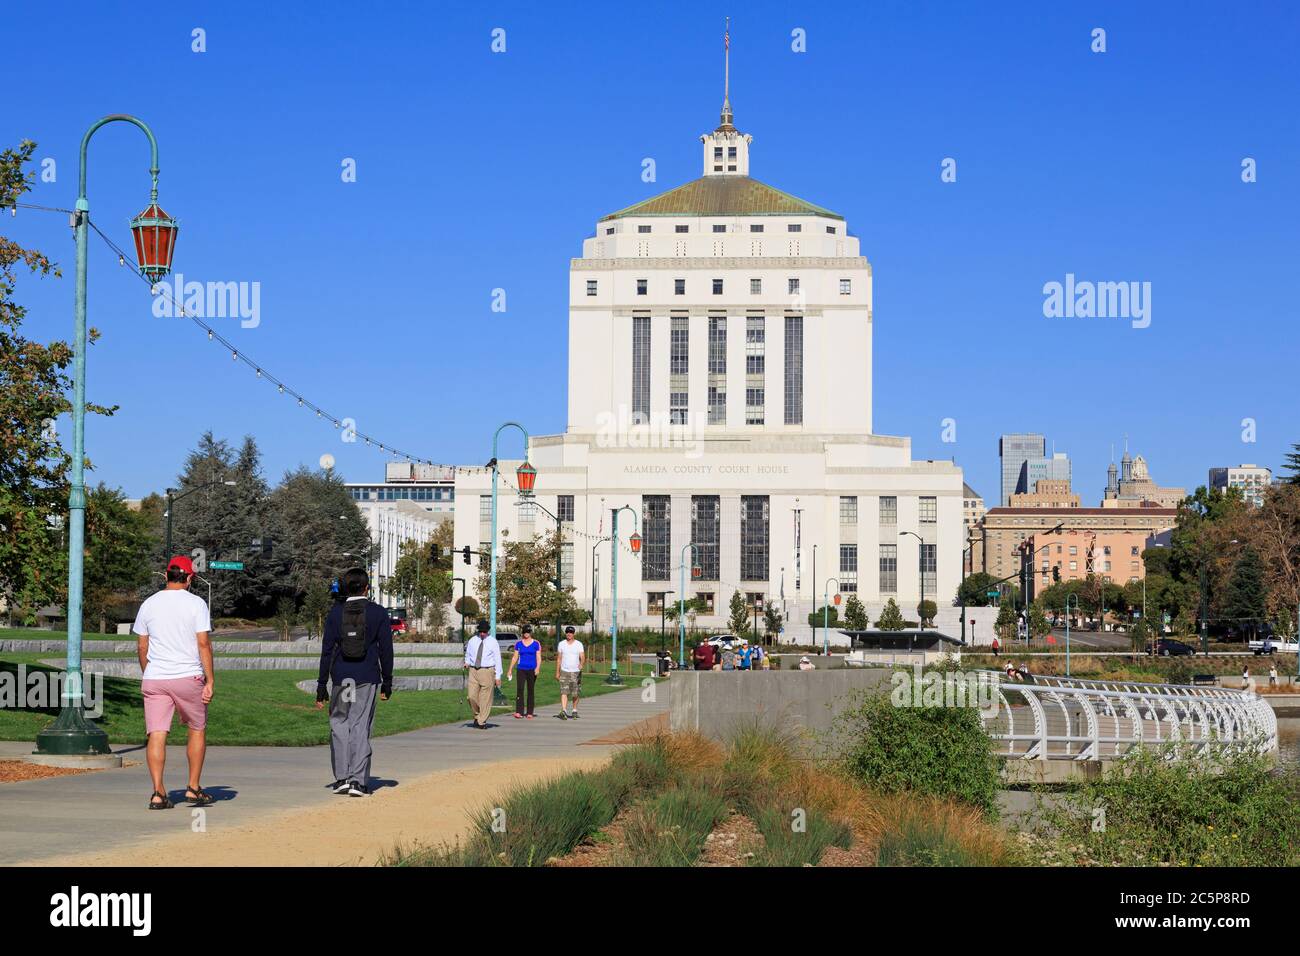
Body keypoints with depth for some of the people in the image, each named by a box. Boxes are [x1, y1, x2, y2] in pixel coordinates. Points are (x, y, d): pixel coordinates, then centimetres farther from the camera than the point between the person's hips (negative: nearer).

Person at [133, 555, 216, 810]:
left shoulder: (149, 604, 7)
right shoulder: (196, 603, -4)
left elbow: (141, 646, 11)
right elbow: (203, 643, -9)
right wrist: (210, 681, -7)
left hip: (154, 679, 2)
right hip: (188, 676, -2)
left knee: (156, 735, -1)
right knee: (197, 730, 14)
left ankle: (158, 793, -10)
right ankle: (193, 789, 14)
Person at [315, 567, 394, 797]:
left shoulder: (335, 613, 2)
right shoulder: (379, 613, 1)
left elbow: (327, 650, 1)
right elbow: (386, 650, 1)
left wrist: (322, 686, 4)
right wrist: (387, 682, 9)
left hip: (340, 678, 1)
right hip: (367, 678, -1)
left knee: (339, 725, 11)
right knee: (361, 727, 1)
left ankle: (342, 778, 7)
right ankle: (357, 781, -3)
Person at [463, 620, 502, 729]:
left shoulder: (493, 642, -1)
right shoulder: (472, 641, 8)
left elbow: (497, 660, -1)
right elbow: (468, 655, 21)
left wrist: (498, 676, -5)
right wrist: (467, 663, -2)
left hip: (487, 671, -3)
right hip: (473, 671, 3)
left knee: (485, 698, -2)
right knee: (471, 696, -3)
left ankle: (482, 722, 5)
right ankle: (477, 716, 20)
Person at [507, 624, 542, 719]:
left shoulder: (536, 643, 4)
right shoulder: (518, 643, 8)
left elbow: (538, 657, 1)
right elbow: (515, 657, 12)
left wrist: (538, 667, -14)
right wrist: (510, 669, 9)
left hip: (532, 670, 0)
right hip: (521, 669, 0)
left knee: (530, 691, 4)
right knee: (520, 689, -13)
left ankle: (529, 713, 11)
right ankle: (519, 712, -18)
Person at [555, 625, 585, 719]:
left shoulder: (579, 644, 0)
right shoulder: (561, 644, 5)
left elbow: (583, 657, -12)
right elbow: (559, 659, 10)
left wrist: (582, 664, -34)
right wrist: (557, 672, 8)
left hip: (576, 672, 0)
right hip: (564, 672, 0)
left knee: (575, 693, 7)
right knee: (564, 692, -13)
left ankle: (574, 711, 24)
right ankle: (563, 711, -23)